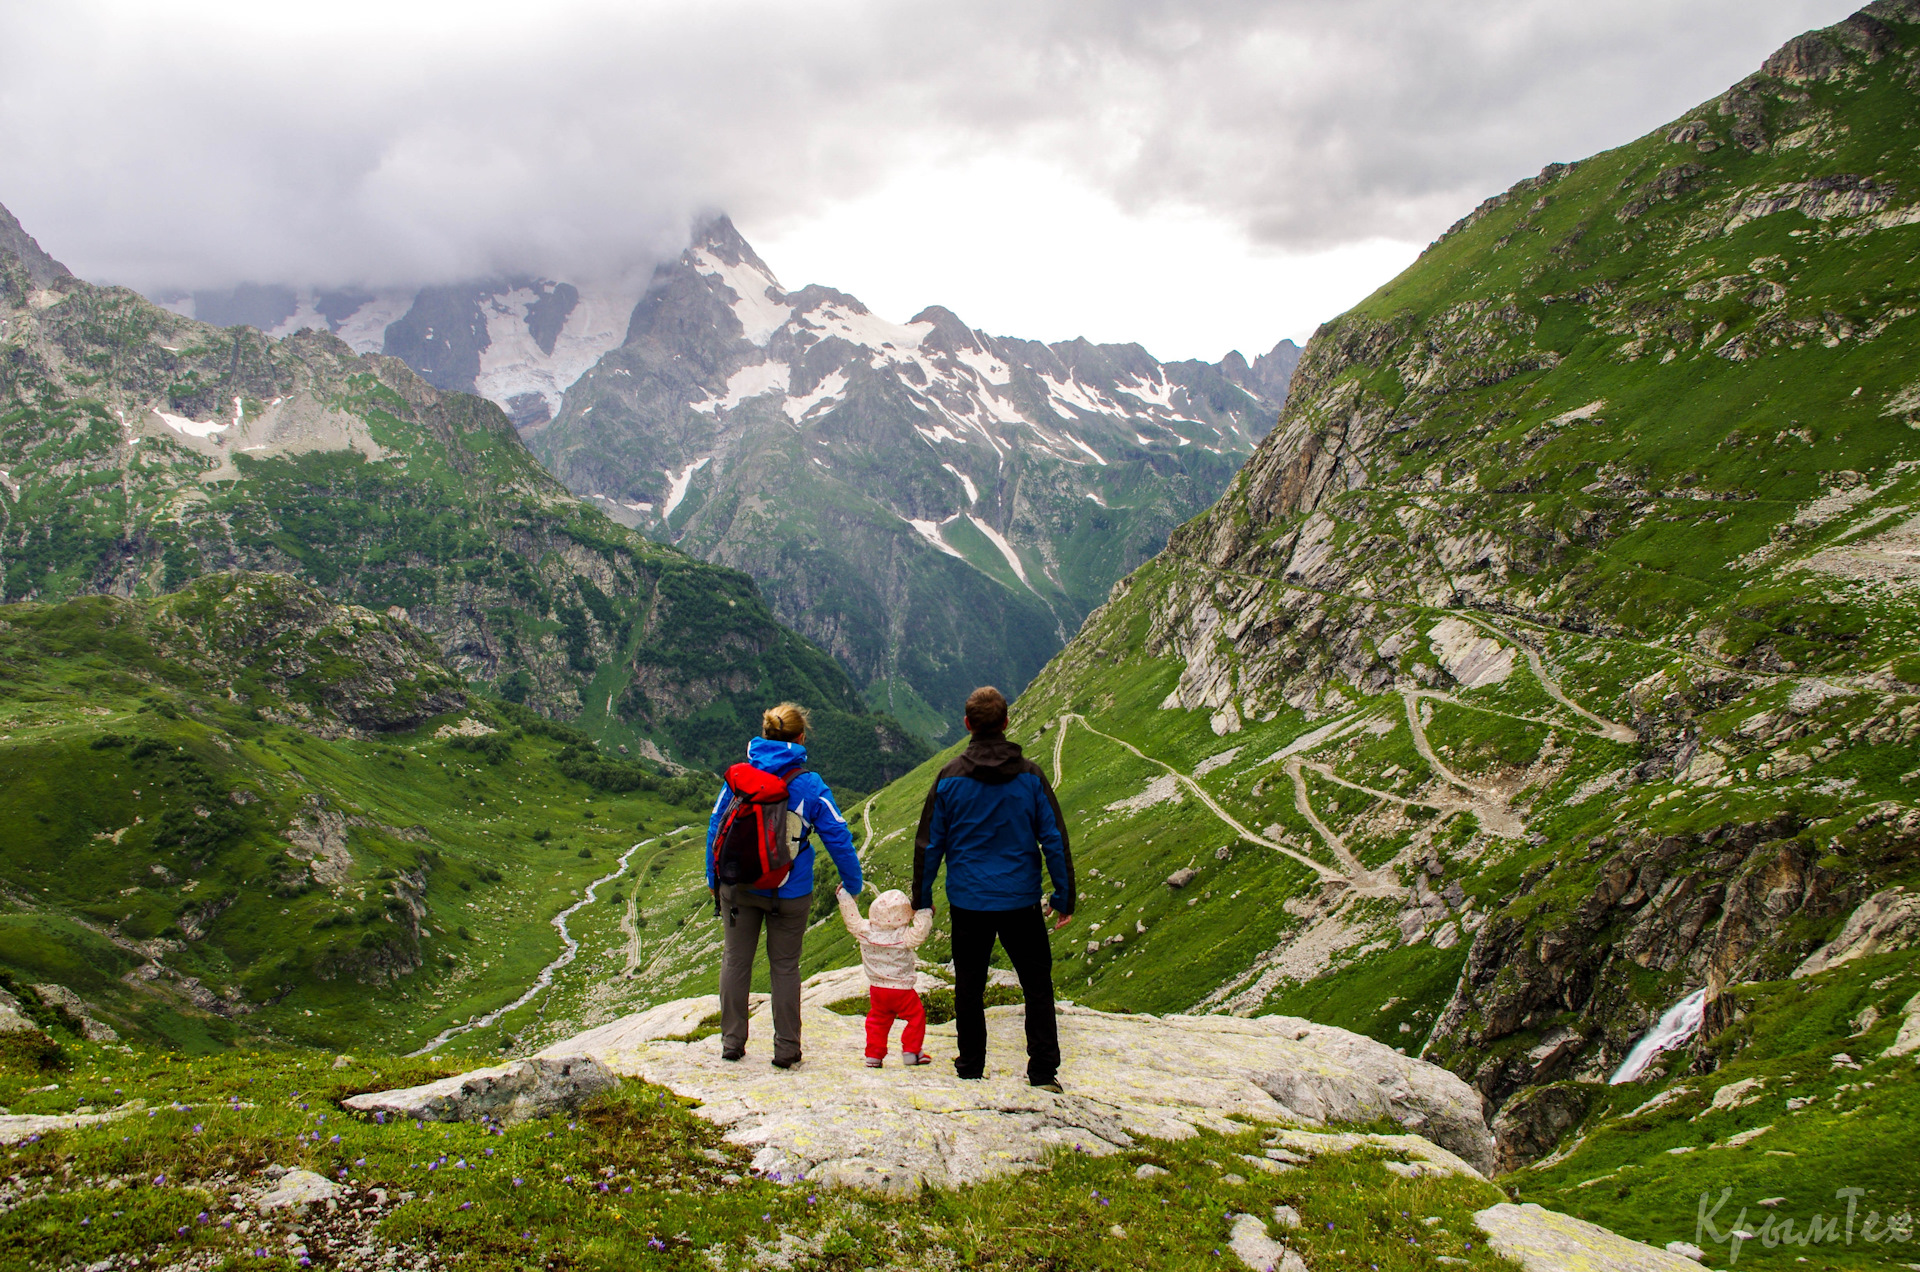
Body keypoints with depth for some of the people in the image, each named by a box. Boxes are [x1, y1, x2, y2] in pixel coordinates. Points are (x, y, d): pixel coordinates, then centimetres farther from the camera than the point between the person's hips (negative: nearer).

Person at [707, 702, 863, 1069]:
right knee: (784, 966, 10)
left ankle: (732, 1042, 24)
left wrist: (714, 879, 15)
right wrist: (853, 884, 4)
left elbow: (716, 828, 4)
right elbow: (838, 837, -8)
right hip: (790, 893, -2)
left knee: (736, 959, 16)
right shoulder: (810, 786, -10)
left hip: (739, 885, 2)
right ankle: (786, 1049, 16)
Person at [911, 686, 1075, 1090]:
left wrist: (921, 898, 13)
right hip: (1021, 901, 0)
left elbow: (928, 844, 1)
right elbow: (1055, 840, -3)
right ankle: (1044, 1072, 9)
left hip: (968, 903, 1)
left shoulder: (949, 778, -5)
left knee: (969, 986, 14)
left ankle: (970, 1069, 23)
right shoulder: (1030, 776, -6)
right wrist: (1064, 898, 6)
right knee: (1037, 985, 11)